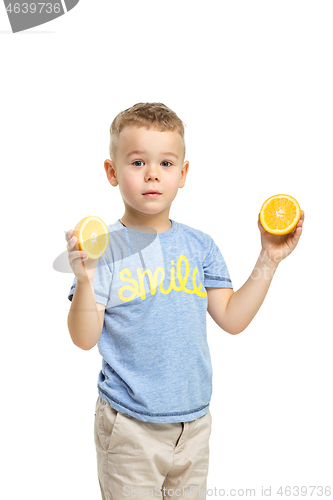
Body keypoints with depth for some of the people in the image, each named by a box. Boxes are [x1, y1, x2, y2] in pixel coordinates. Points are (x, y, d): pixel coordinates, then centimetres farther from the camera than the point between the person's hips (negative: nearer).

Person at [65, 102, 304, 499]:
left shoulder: (199, 246, 0)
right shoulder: (104, 248, -12)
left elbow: (232, 319, 1)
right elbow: (85, 339, -13)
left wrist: (268, 259, -2)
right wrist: (85, 281, -30)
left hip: (194, 419, 4)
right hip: (129, 426, -4)